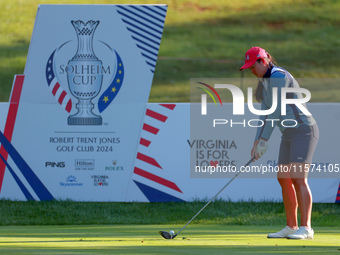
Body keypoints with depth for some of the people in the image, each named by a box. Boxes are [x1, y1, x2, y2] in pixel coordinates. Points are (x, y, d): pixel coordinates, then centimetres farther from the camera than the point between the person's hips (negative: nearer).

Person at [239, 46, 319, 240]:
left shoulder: (279, 77, -17)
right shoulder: (265, 82, 13)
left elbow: (276, 112, -19)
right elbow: (265, 114, 13)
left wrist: (265, 140, -17)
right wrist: (257, 142, 5)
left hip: (304, 130, -10)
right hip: (289, 134, 10)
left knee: (298, 178, -18)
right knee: (284, 179, 9)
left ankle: (306, 228, -22)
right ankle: (291, 227, 14)